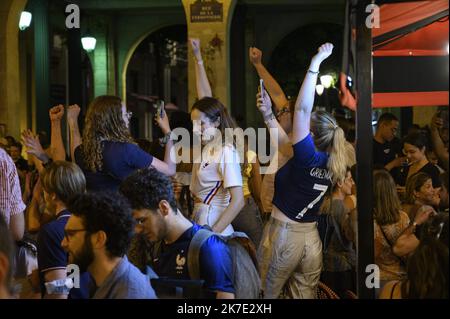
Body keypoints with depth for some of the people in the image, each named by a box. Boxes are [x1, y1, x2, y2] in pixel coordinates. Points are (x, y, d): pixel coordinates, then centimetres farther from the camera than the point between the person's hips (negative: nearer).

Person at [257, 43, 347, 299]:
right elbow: (285, 142, 18)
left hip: (283, 235, -7)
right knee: (305, 296, 11)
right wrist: (268, 115, 15)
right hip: (312, 240, 7)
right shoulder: (329, 165, 3)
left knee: (267, 296, 8)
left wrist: (315, 63, -18)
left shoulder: (308, 159, -18)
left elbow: (302, 109, -21)